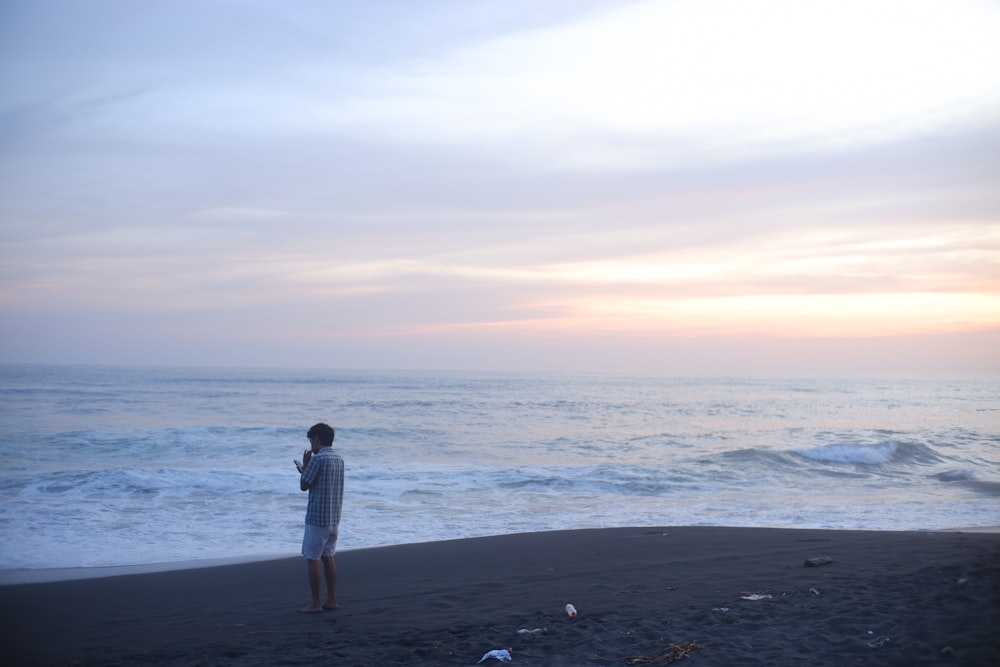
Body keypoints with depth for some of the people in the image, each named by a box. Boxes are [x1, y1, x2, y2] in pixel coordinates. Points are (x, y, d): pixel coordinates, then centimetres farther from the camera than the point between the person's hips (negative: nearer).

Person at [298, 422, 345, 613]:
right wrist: (308, 466, 22)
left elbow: (304, 486, -10)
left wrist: (305, 464, 2)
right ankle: (331, 599, 16)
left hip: (317, 518, -8)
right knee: (328, 556, 15)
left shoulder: (317, 459, -16)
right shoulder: (339, 460, 10)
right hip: (334, 518, 8)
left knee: (312, 559, 0)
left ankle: (315, 603, 2)